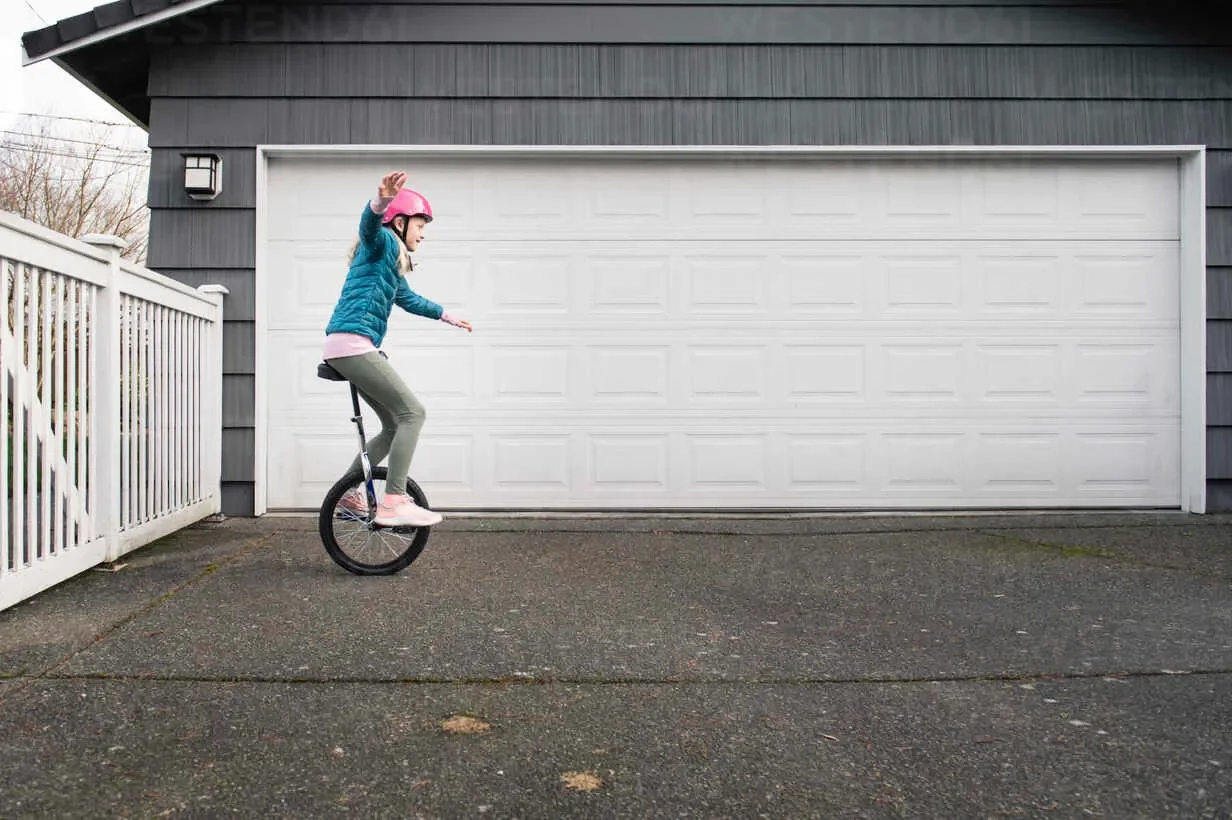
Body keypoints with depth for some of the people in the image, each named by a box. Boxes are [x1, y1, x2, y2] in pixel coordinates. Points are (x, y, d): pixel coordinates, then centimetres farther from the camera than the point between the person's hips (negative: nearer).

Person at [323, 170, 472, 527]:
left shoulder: (394, 261, 27)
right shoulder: (382, 242, -2)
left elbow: (409, 299, 42)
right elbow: (369, 225, -27)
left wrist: (447, 316, 52)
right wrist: (382, 200, -49)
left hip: (352, 348, 10)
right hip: (352, 342, -10)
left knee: (394, 425, 13)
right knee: (412, 413, -13)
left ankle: (349, 492, 21)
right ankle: (393, 503, -16)